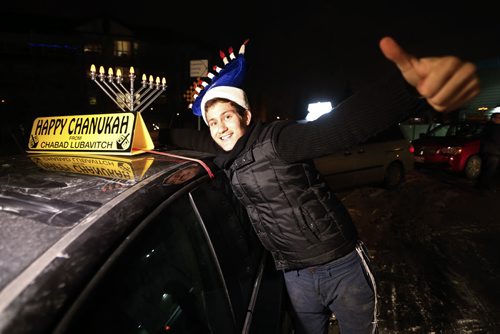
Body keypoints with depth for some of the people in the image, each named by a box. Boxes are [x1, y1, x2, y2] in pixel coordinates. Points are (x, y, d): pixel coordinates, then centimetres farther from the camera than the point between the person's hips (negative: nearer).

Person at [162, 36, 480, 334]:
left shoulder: (275, 140, -19)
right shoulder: (226, 157, 2)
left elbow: (341, 124, -36)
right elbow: (191, 138, 21)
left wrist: (411, 86, -51)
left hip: (343, 266, -5)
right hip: (297, 277, 5)